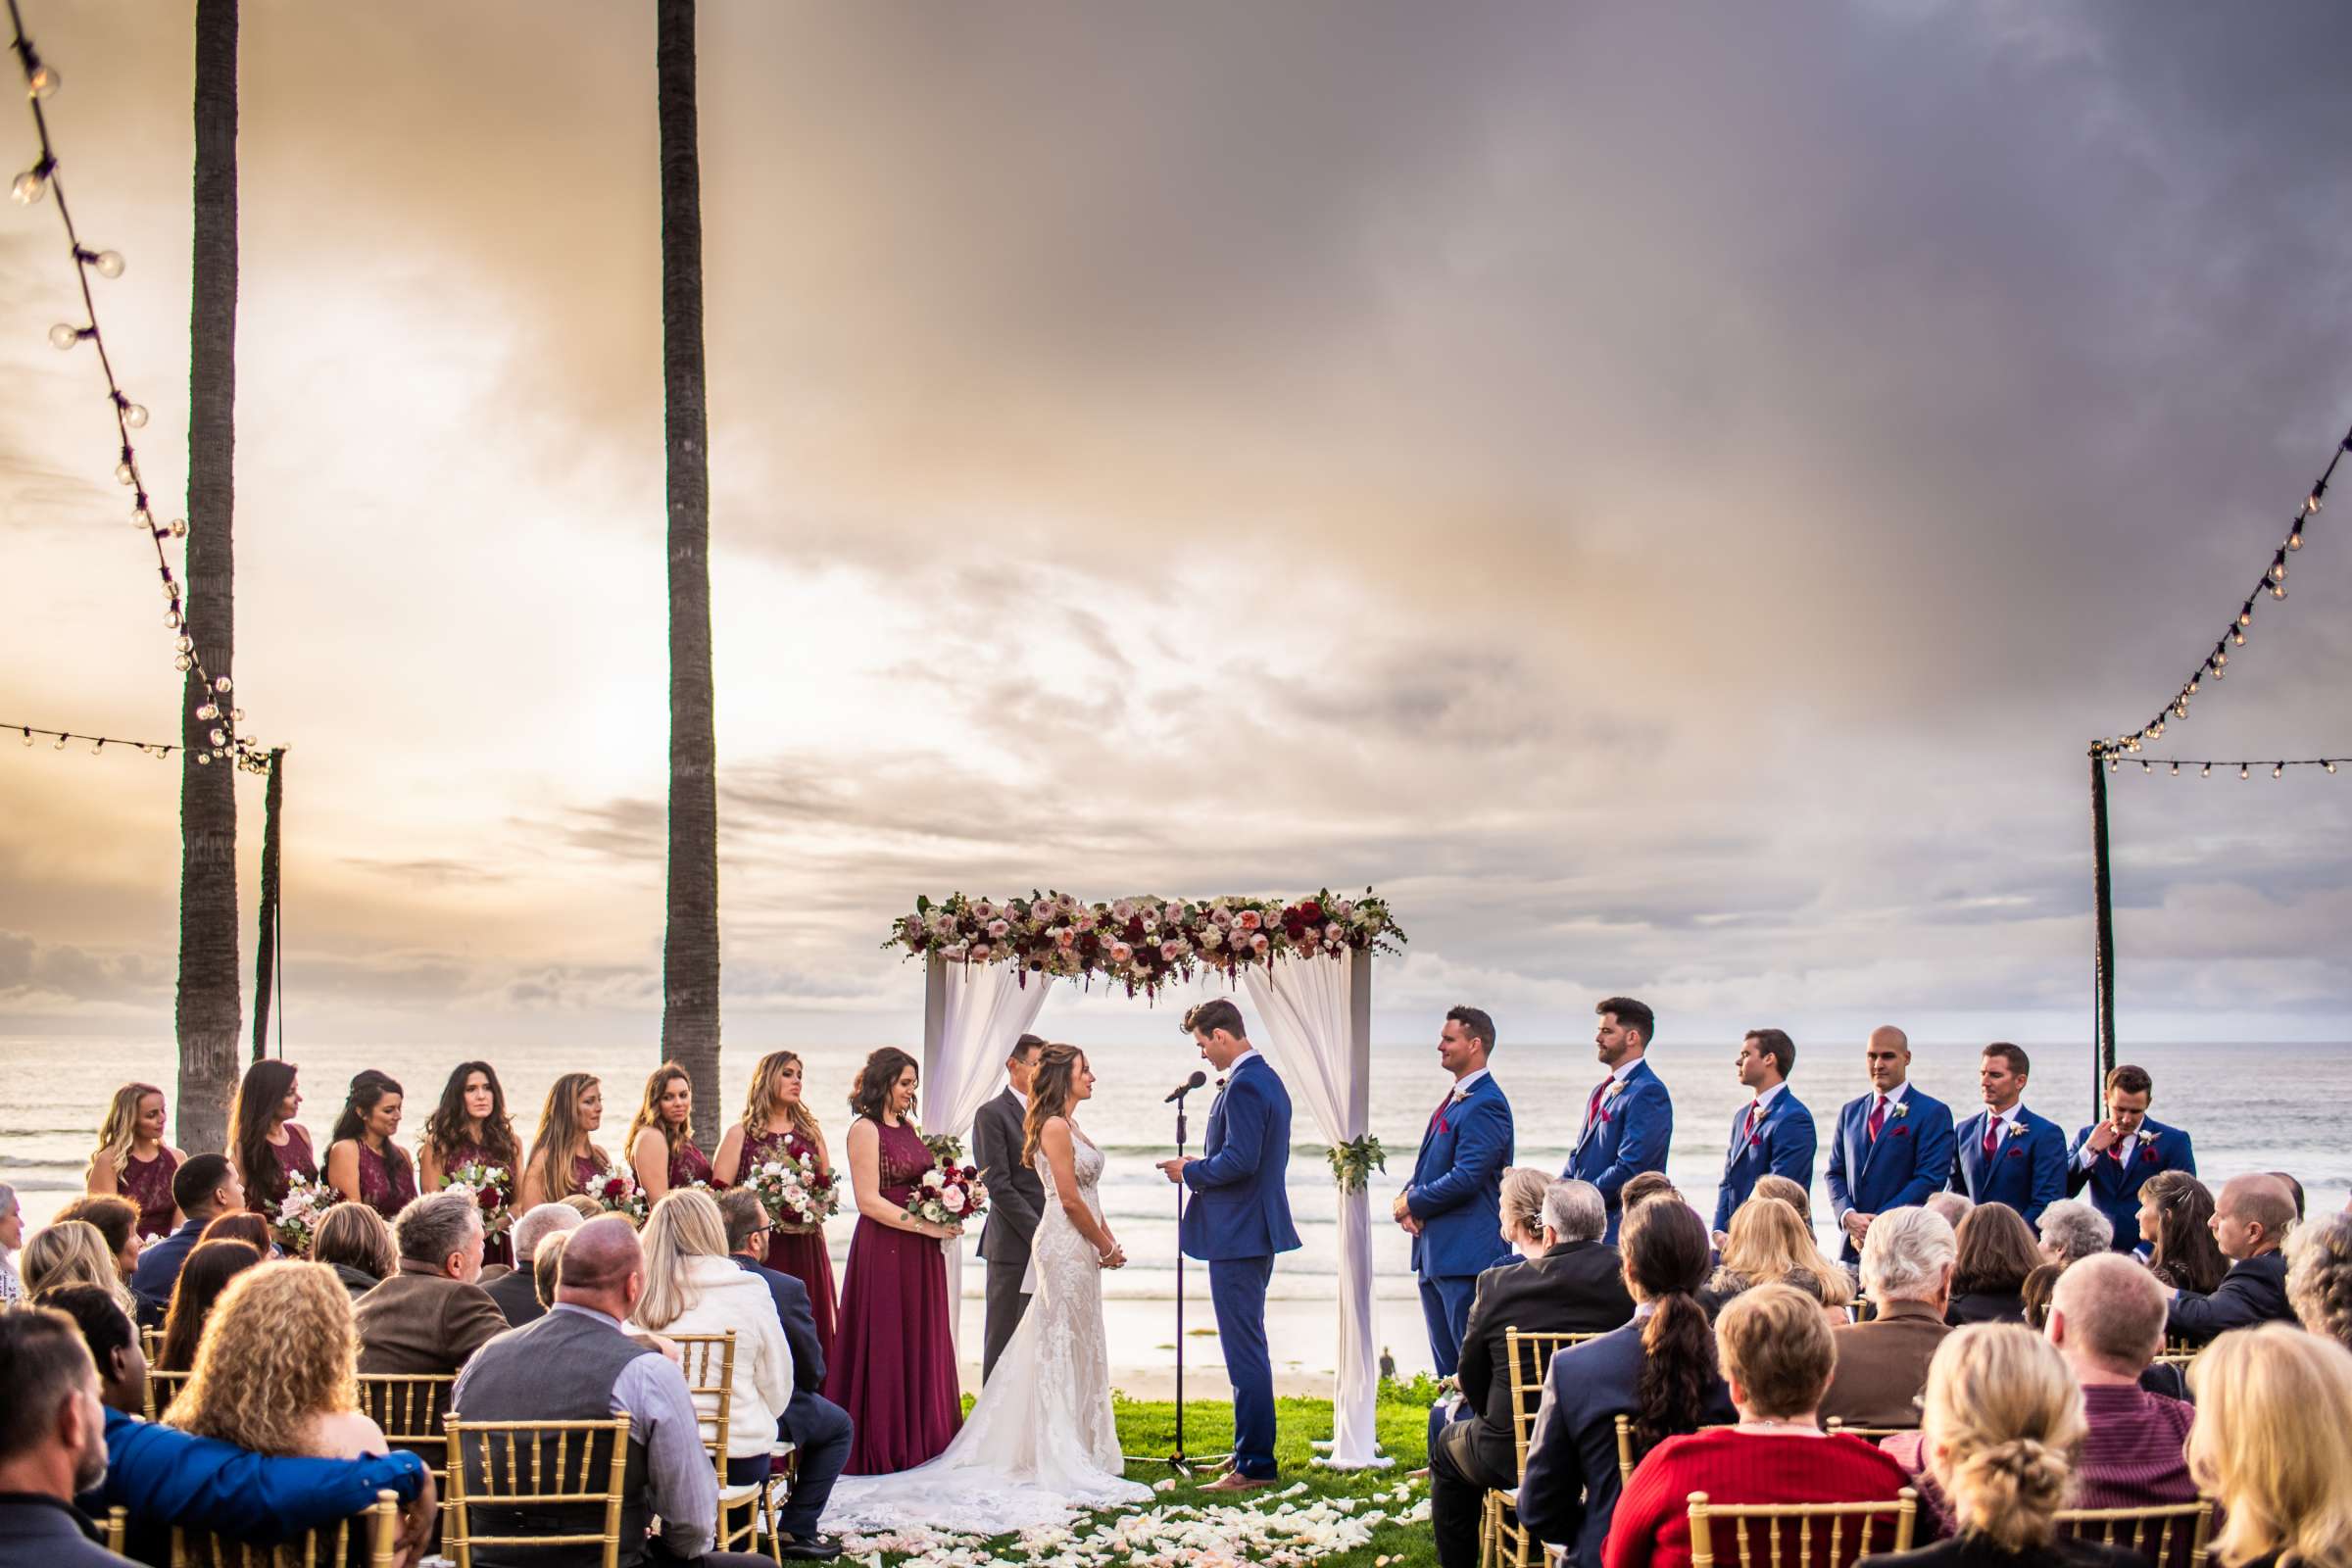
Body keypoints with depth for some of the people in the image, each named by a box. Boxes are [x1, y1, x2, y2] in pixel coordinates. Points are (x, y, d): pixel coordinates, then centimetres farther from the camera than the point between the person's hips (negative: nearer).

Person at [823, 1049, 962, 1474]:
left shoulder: (908, 1127, 14)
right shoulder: (865, 1130, -9)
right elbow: (869, 1201, -15)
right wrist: (924, 1225, -15)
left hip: (920, 1254, 8)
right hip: (884, 1251, -8)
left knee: (923, 1344, 10)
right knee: (886, 1348, -1)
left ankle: (920, 1440, 18)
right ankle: (883, 1449, 7)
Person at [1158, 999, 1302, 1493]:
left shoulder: (1243, 1085, -18)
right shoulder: (1267, 1078, 14)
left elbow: (1240, 1160, -26)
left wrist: (1190, 1171, -11)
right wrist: (1200, 1170, 14)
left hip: (1237, 1233, -11)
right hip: (1257, 1230, 11)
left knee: (1244, 1350, -6)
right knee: (1247, 1347, 18)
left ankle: (1255, 1466, -1)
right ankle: (1250, 1454, 26)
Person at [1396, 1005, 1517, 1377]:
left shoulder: (1485, 1104, -15)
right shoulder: (1451, 1101, 16)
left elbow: (1466, 1177, -22)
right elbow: (1427, 1166, 21)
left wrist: (1413, 1202, -9)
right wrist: (1409, 1202, 1)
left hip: (1466, 1254, -10)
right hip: (1433, 1252, 10)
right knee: (1447, 1364, 15)